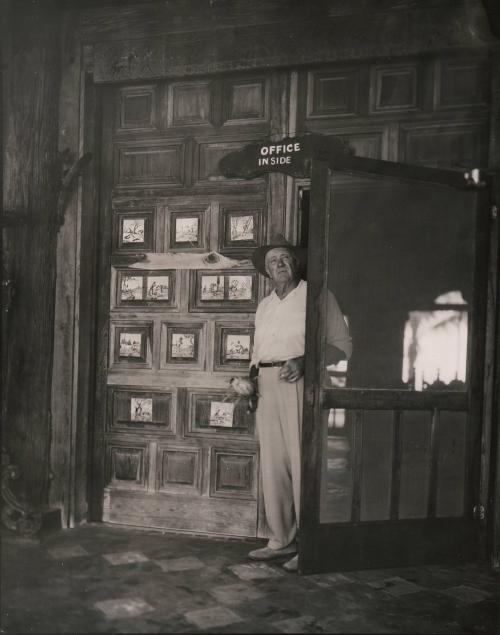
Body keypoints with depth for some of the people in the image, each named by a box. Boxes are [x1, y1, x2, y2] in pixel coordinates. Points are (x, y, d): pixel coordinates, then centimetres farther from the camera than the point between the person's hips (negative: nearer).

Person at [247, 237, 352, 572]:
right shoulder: (264, 306, 21)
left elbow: (342, 345, -2)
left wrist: (305, 362, -15)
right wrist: (251, 378, 11)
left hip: (300, 383, -6)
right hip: (266, 386, 6)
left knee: (302, 462, -8)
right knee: (272, 464, 6)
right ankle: (282, 540, 16)